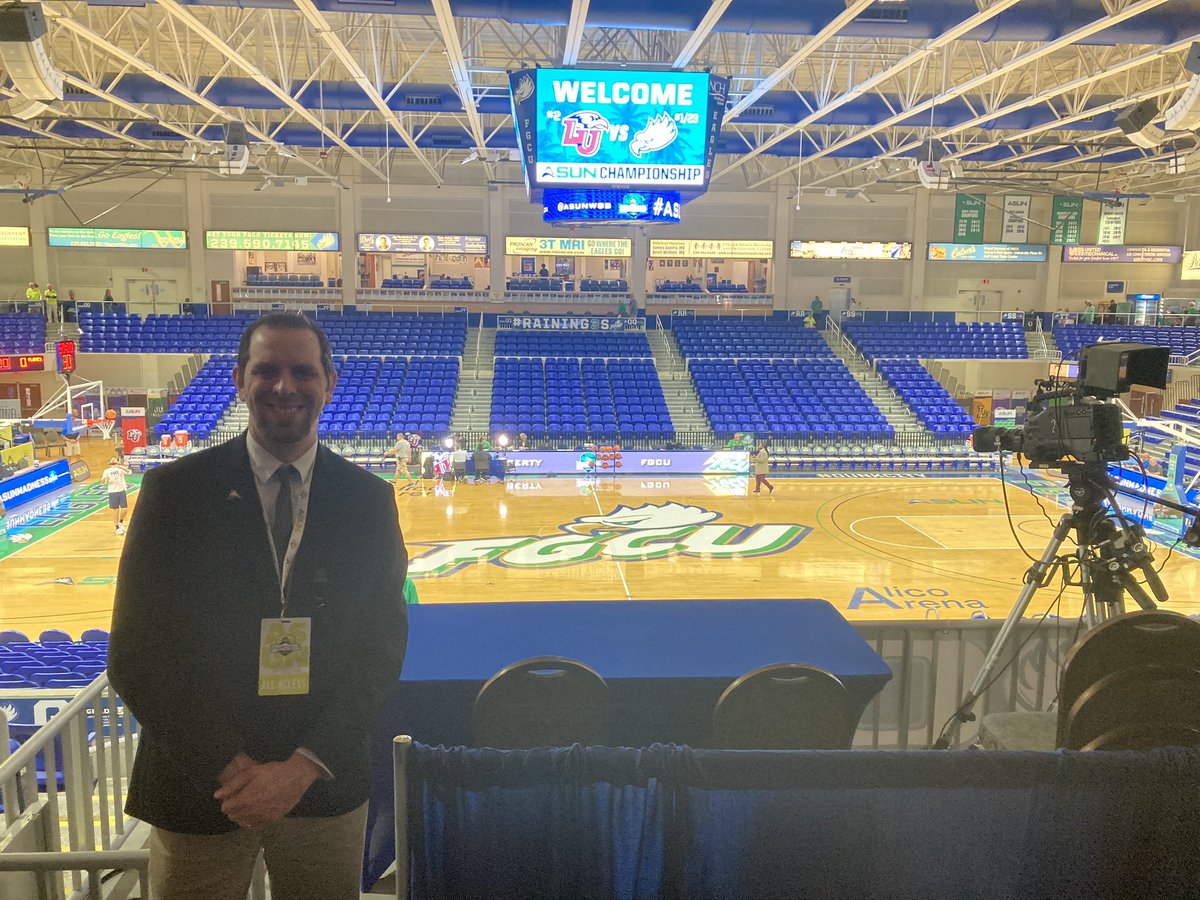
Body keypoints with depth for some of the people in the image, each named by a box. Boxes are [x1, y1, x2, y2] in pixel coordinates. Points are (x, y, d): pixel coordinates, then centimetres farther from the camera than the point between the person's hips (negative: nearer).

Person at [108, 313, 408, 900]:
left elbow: (383, 646, -2)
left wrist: (304, 766, -10)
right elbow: (135, 655, -6)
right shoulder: (174, 490, -6)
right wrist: (228, 768, -11)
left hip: (325, 786, 1)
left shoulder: (369, 500, -2)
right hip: (196, 789, -1)